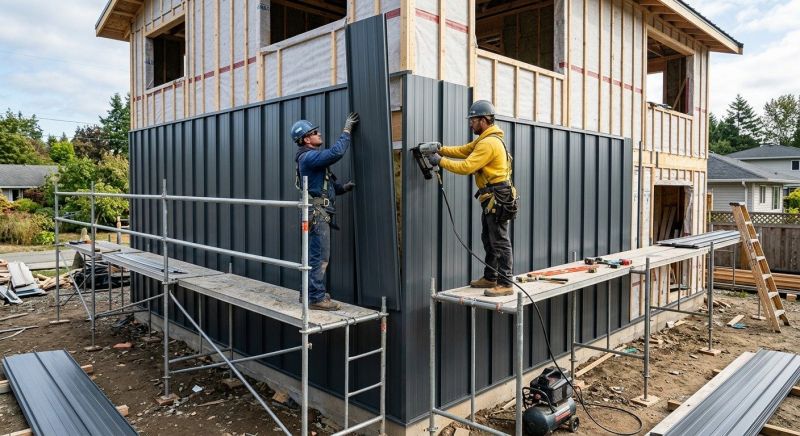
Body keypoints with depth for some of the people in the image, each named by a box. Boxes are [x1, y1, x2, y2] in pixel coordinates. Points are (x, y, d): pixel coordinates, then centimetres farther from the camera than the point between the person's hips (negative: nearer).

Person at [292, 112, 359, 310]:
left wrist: (344, 188, 6)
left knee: (316, 256, 15)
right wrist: (347, 129, -14)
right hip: (317, 213, -11)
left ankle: (311, 293, 23)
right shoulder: (309, 157, -12)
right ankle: (316, 298, -5)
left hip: (320, 214, 11)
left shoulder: (311, 157, 20)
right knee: (319, 257, -9)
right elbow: (336, 152, -25)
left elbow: (325, 187, 22)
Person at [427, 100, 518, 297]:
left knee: (500, 242, -7)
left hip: (498, 199, -11)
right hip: (492, 199, 11)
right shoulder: (484, 139, 16)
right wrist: (441, 149, 4)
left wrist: (440, 161, -14)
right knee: (489, 240, 16)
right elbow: (462, 150, 16)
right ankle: (490, 277, 26)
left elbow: (465, 167, -22)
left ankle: (505, 284, -2)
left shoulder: (489, 143, -19)